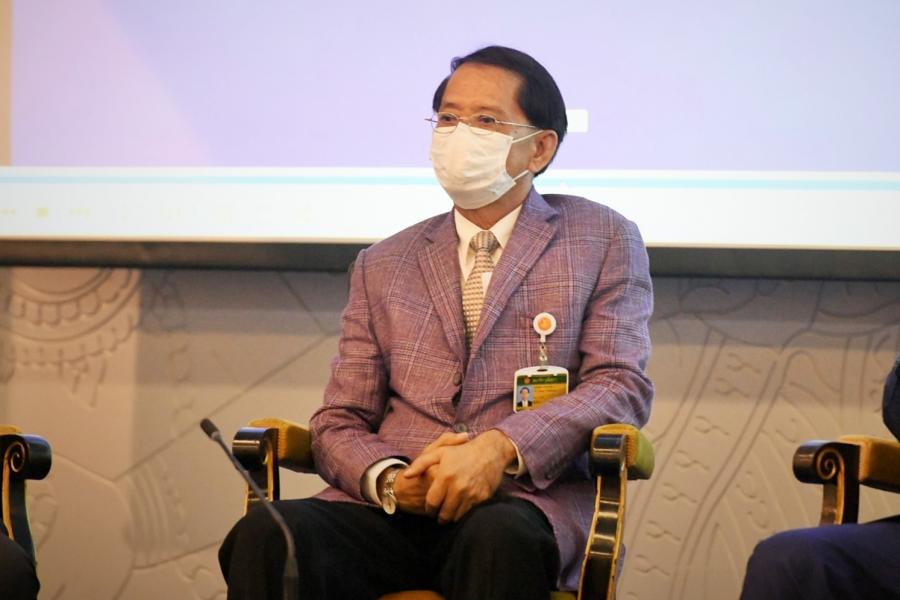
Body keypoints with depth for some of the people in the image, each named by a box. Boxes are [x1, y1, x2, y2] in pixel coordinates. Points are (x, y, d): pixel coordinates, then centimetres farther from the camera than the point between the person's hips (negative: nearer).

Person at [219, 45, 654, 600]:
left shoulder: (603, 240, 13)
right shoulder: (383, 267, 21)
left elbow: (622, 385, 2)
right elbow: (338, 425, 17)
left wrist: (501, 447, -16)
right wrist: (390, 480, -9)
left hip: (526, 500, -2)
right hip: (391, 509, 3)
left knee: (501, 539, -40)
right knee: (266, 535, -29)